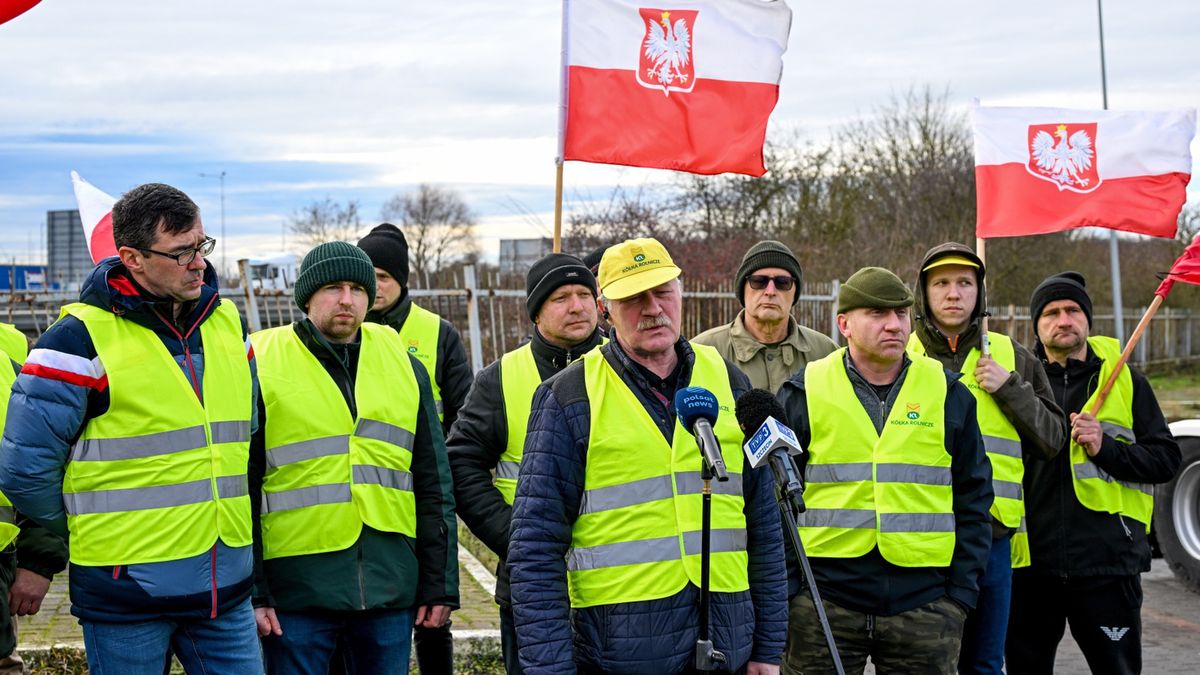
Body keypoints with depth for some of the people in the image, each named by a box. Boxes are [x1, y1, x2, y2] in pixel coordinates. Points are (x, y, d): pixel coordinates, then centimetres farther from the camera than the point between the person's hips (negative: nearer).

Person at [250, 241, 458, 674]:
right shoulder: (262, 366, 0)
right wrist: (250, 592, -5)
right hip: (296, 591, -3)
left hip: (390, 588, 3)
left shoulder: (404, 366, 11)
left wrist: (440, 585, 9)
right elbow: (241, 490, 0)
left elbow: (434, 485, 13)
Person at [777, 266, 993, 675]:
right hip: (823, 601, -1)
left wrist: (962, 592, 3)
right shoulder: (803, 394, 3)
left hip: (925, 606, 1)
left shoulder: (948, 393, 8)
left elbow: (973, 499, 10)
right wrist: (785, 590, -1)